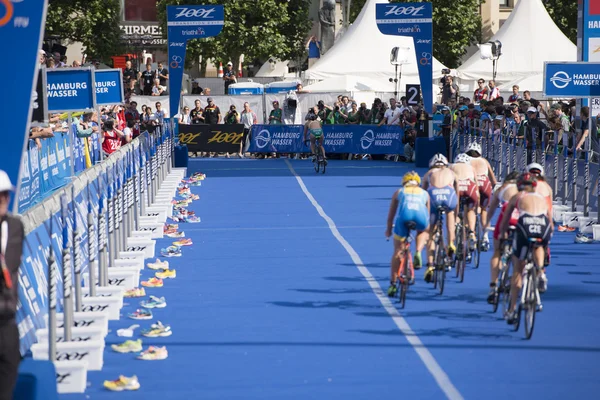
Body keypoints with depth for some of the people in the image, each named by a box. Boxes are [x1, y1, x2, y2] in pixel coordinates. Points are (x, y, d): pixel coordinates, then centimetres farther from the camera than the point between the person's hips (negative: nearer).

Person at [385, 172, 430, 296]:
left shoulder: (399, 192, 30)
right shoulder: (424, 193, 33)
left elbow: (391, 214, 35)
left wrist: (388, 230, 51)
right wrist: (427, 230, 58)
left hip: (404, 216, -1)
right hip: (420, 215, 1)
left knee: (397, 251, 14)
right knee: (423, 230, 37)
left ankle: (392, 284, 12)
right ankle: (418, 253, 11)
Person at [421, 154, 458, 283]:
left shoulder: (428, 174, 34)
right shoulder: (451, 173, 36)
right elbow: (457, 197, 41)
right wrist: (456, 217, 52)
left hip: (433, 195, 0)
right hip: (448, 193, 0)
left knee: (431, 234, 13)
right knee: (450, 212, 36)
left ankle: (430, 266, 4)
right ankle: (451, 244, 20)